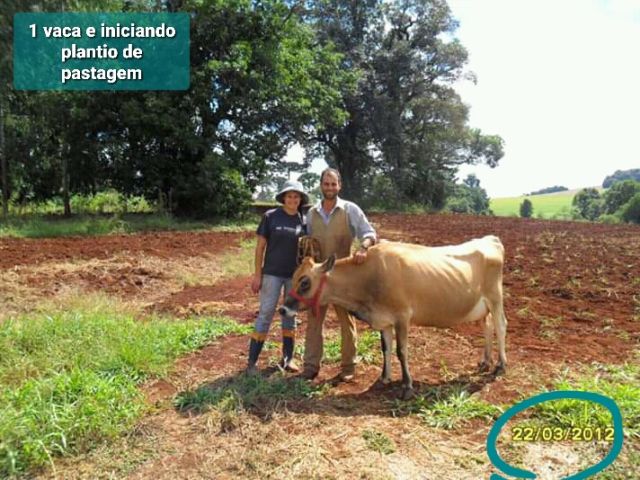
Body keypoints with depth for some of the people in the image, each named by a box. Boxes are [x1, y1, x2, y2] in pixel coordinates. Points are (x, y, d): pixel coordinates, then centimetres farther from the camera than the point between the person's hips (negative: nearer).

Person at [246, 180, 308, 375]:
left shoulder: (304, 220, 1)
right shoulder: (271, 216, -5)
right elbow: (260, 246, -3)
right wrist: (257, 274, -6)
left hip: (296, 275, 3)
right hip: (272, 273, -2)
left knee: (290, 315, 12)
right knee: (265, 315, 0)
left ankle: (287, 358, 25)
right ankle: (252, 362, 8)